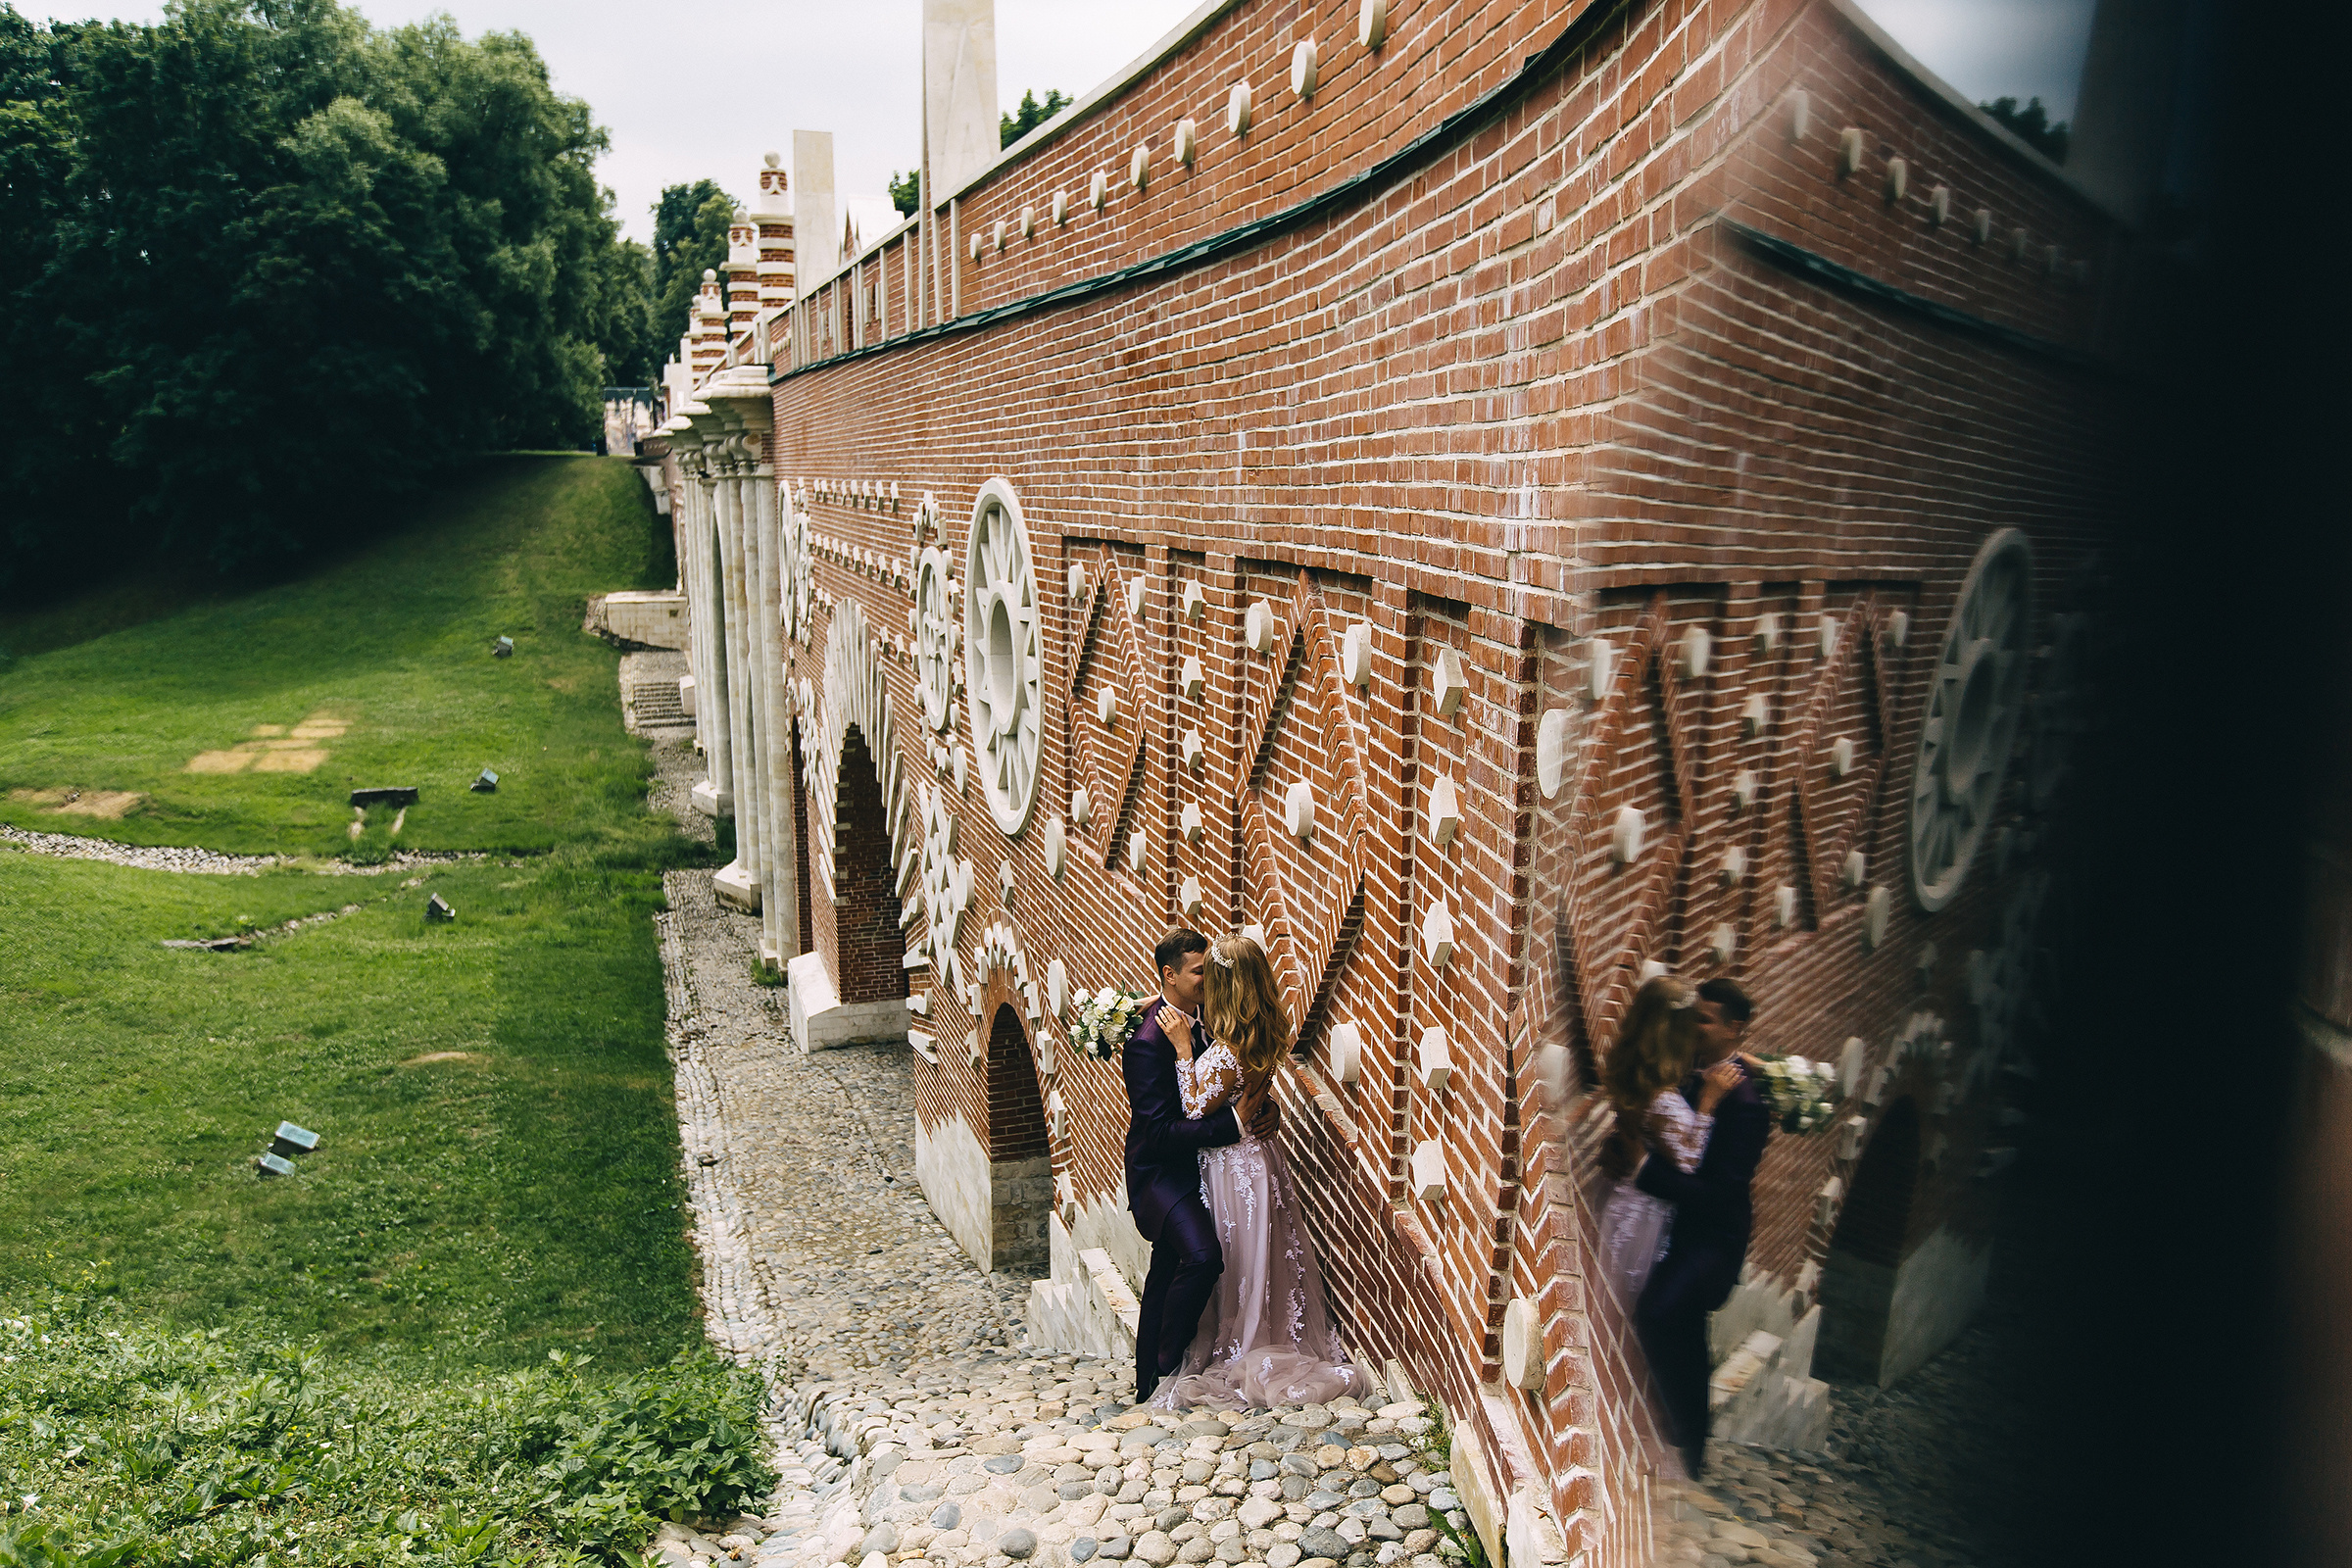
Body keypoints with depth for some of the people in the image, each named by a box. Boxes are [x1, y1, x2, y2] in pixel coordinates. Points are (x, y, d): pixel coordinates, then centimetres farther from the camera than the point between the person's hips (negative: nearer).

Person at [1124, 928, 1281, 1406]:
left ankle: (1149, 1385, 32)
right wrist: (1234, 1121, -31)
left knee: (1166, 1277, 18)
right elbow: (1160, 1131, -28)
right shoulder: (1148, 1042, -25)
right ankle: (1166, 1370, -9)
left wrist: (1267, 1108, -11)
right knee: (1202, 1257, -29)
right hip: (1161, 1171, -9)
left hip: (1191, 1169, 9)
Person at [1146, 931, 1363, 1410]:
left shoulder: (1227, 1051, -28)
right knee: (1266, 1266, 18)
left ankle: (1234, 1361, 20)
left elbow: (1196, 1112, -20)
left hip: (1233, 1168, -8)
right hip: (1257, 1157, 8)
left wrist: (1183, 1047, -22)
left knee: (1235, 1268, 7)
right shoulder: (1265, 1038, -3)